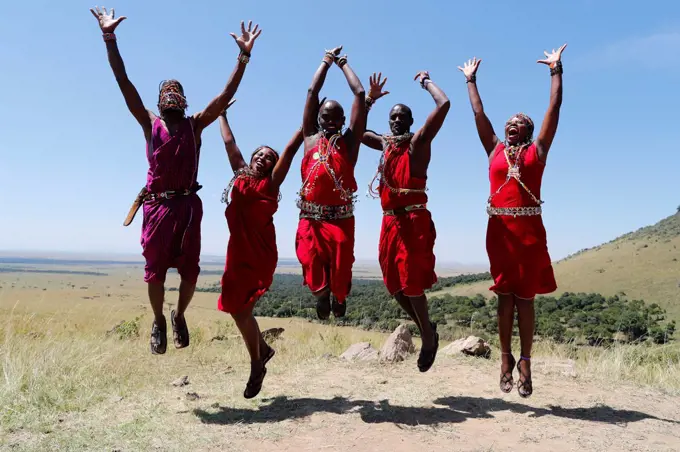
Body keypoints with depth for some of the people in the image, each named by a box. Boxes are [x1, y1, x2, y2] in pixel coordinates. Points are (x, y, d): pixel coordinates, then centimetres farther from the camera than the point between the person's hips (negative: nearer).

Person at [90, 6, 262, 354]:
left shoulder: (195, 125, 8)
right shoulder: (150, 123, 7)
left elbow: (227, 94, 2)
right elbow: (124, 83, 0)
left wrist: (244, 55, -5)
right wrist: (109, 38, -8)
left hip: (188, 205, 1)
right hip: (158, 205, 0)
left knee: (189, 269, 4)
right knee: (155, 269, 5)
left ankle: (179, 317, 30)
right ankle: (158, 321, 28)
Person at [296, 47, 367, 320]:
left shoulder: (350, 141, 7)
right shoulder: (311, 139, 11)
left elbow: (359, 94, 8)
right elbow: (312, 92, 12)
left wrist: (343, 63, 19)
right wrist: (327, 61, 20)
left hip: (341, 218, -1)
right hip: (310, 219, 1)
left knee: (340, 273, 0)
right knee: (314, 274, -8)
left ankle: (339, 295, 32)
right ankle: (321, 293, 24)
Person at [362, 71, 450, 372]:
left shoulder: (419, 141, -1)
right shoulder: (385, 144, 16)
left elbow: (444, 104, -12)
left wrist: (426, 81, 3)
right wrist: (370, 98, 20)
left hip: (415, 221, -7)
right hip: (390, 222, 7)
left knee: (411, 282, -7)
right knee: (394, 283, 9)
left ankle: (429, 338, 12)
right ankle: (426, 331, 27)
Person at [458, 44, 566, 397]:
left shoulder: (537, 150, 10)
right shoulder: (495, 149, 13)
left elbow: (555, 108, 10)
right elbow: (478, 113, 19)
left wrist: (556, 70, 12)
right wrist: (471, 80, 26)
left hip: (530, 228, -1)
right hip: (499, 228, 1)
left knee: (525, 295, 2)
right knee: (505, 294, 4)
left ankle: (525, 361, 7)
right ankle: (506, 358, 10)